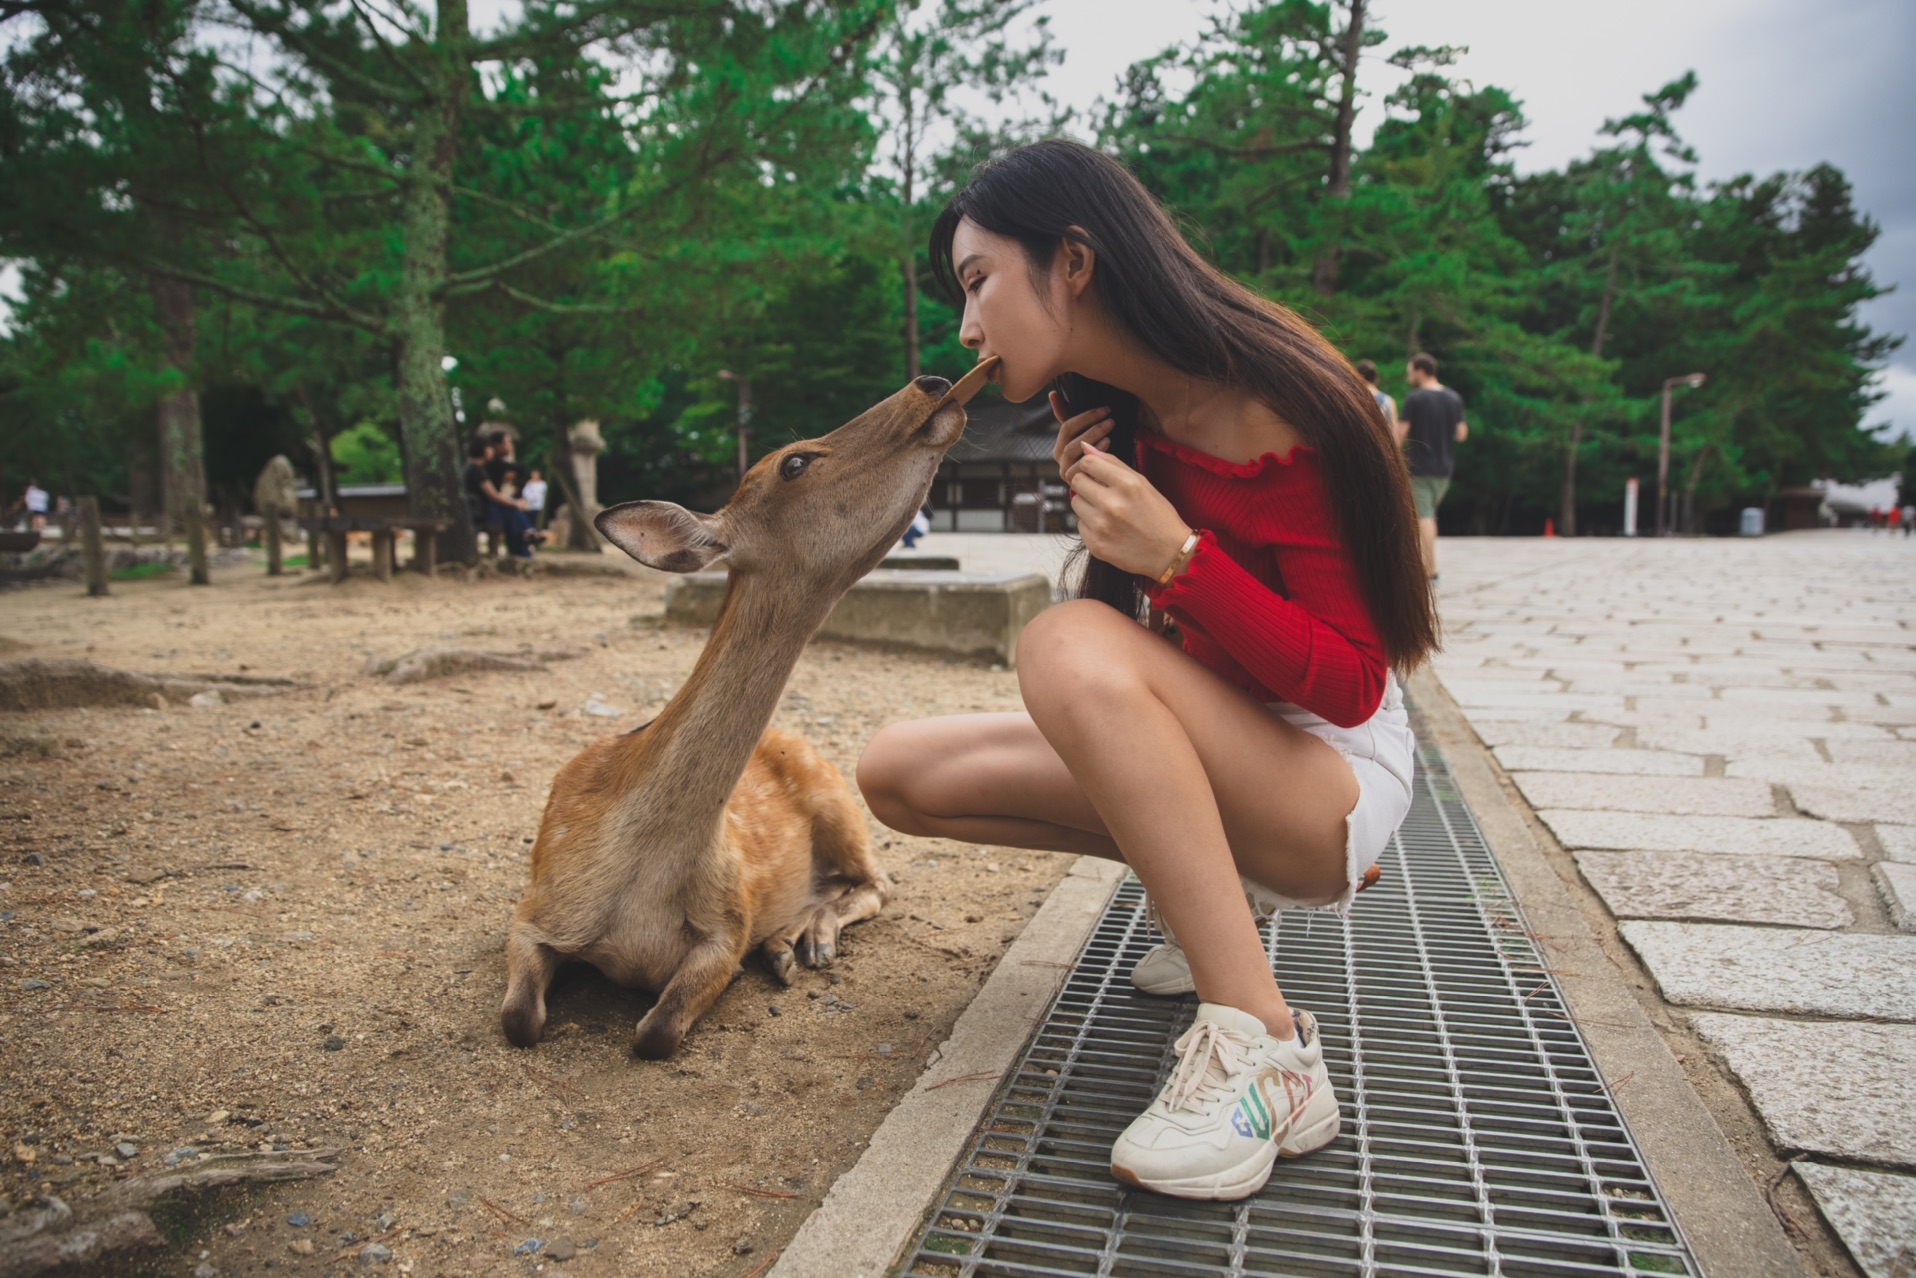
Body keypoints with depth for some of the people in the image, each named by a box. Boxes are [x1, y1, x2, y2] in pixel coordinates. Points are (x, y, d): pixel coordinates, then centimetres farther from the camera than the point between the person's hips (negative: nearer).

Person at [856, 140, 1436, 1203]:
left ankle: (1262, 1050, -27)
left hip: (1335, 781, -7)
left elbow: (1351, 685, -18)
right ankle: (1208, 885, 10)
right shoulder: (1121, 412, 2)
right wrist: (1092, 500, -10)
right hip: (1213, 756, 8)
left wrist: (1178, 553, -29)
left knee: (1071, 643, -34)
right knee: (898, 774, -3)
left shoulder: (1277, 412, -21)